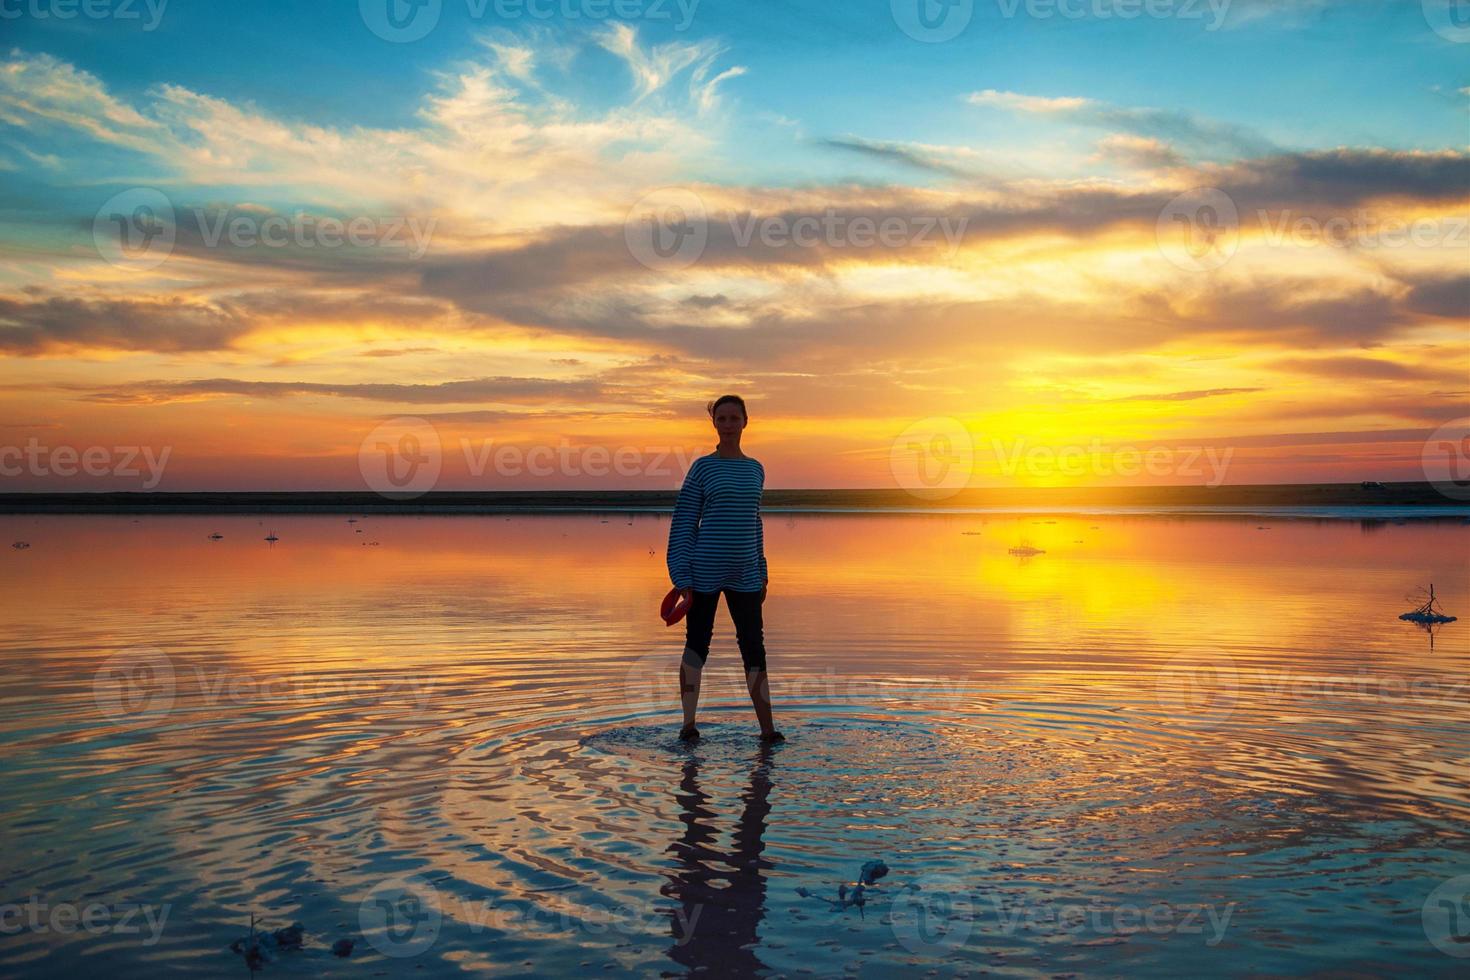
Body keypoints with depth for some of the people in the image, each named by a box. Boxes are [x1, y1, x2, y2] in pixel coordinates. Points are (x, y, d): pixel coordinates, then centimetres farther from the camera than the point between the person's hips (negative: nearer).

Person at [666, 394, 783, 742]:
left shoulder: (755, 469, 10)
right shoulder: (703, 468, -3)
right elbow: (683, 524, -3)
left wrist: (761, 574, 16)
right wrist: (682, 579, -9)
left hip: (744, 575, 4)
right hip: (704, 573, -4)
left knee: (754, 648, 2)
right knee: (697, 645, 5)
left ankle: (767, 729, 5)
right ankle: (689, 724, 16)